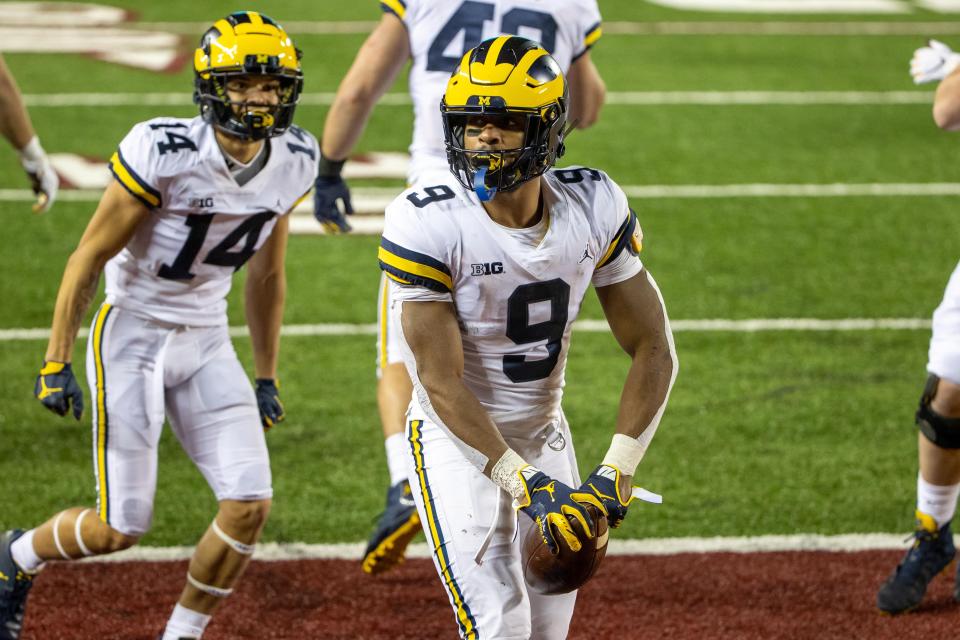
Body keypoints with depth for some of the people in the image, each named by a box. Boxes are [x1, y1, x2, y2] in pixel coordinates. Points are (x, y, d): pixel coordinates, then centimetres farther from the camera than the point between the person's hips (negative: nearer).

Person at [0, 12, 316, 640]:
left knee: (251, 505, -8)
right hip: (133, 334, -5)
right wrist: (56, 362, -14)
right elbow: (89, 258, -14)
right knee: (120, 530, -3)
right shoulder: (165, 153, -23)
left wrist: (267, 377, 15)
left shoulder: (293, 162, -5)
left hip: (207, 342, 5)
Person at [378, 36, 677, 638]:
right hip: (457, 437, -5)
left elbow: (654, 349, -7)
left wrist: (616, 473, -18)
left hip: (545, 434, 5)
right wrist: (524, 484, -29)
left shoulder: (593, 207, -11)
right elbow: (441, 381, -22)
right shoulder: (428, 222, -22)